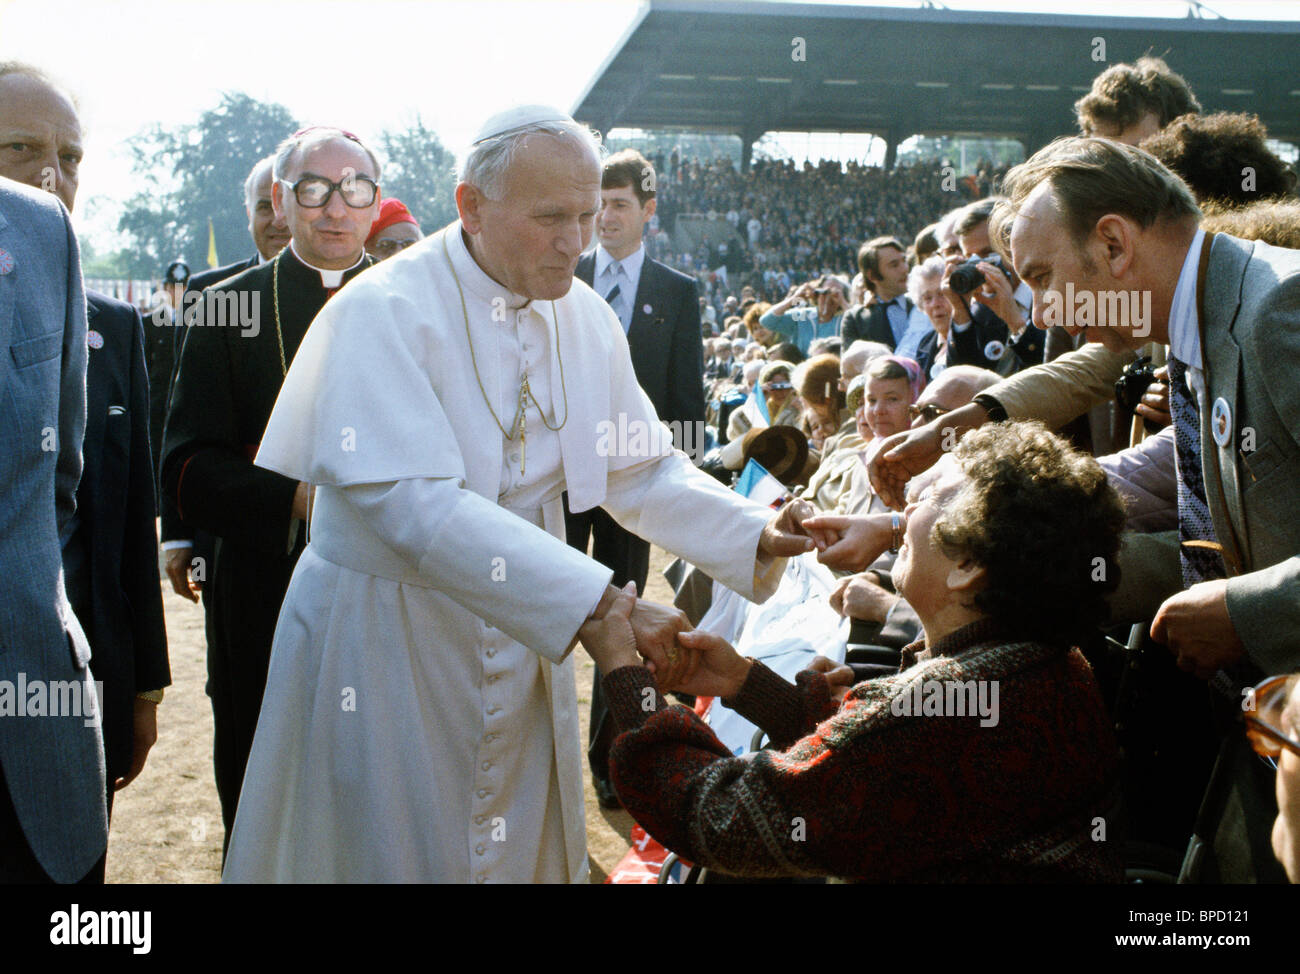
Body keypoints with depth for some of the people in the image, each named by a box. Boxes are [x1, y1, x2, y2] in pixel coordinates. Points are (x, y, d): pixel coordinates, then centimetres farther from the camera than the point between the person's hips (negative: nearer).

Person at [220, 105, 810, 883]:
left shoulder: (585, 318, 1)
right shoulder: (382, 314, -20)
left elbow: (643, 472, 7)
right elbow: (418, 506, -30)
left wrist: (756, 536, -12)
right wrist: (597, 605, -36)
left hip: (522, 641, 6)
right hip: (386, 647, -5)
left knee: (527, 849, 16)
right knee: (394, 854, 6)